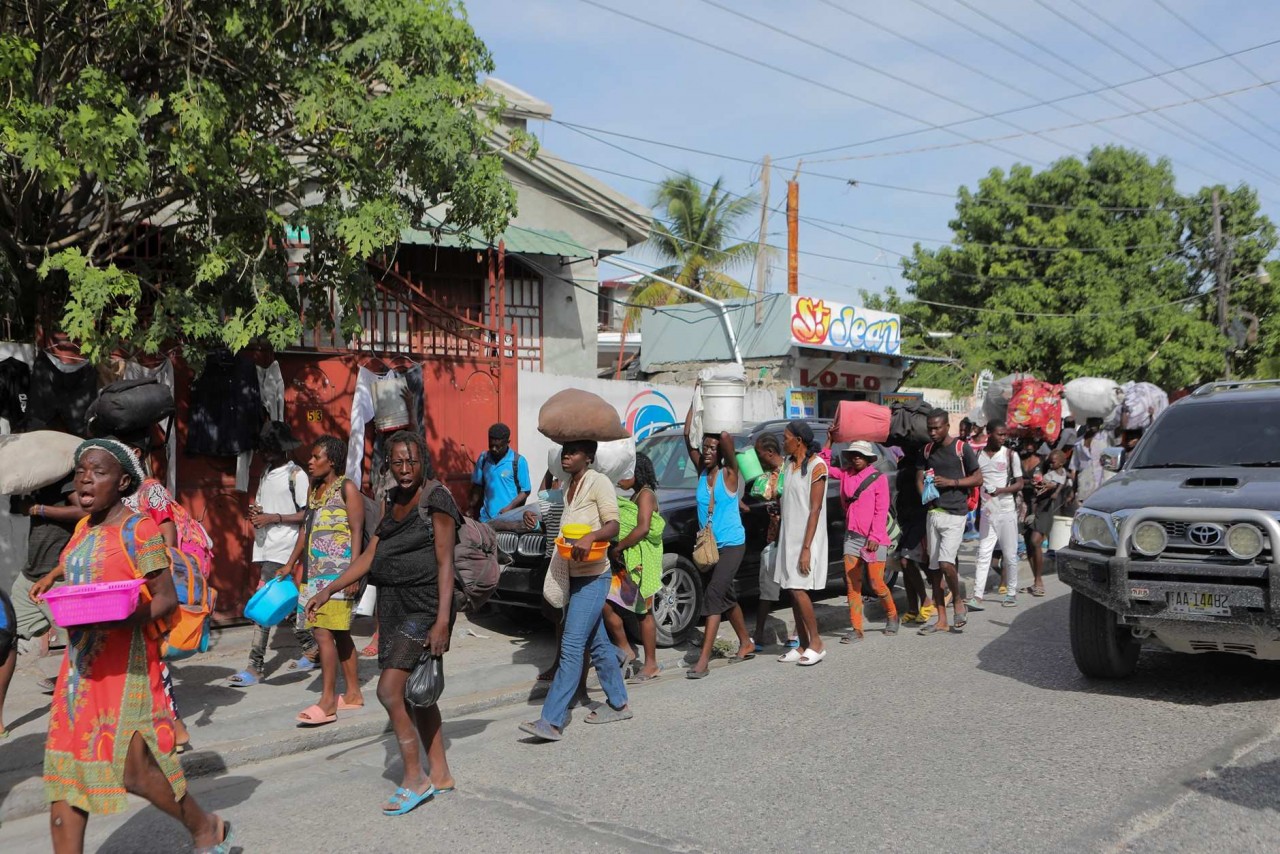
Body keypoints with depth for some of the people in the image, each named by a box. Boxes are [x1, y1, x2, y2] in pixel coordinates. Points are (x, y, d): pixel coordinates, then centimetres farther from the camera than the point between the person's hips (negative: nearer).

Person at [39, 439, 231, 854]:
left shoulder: (137, 529, -10)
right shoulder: (83, 530, 12)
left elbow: (166, 598, -13)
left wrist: (121, 618, -29)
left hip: (126, 662, -7)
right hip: (82, 662, 8)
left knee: (132, 768, -7)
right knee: (65, 767, 6)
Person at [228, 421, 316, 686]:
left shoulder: (296, 475, -8)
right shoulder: (266, 474, 17)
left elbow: (305, 515, -10)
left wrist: (273, 518, -16)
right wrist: (254, 512, 3)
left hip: (282, 548, -8)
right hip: (264, 546, 8)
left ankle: (256, 666, -8)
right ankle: (311, 647, 25)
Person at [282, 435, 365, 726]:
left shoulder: (346, 488, -6)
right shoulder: (315, 490, 17)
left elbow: (357, 530, -11)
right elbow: (306, 529, 23)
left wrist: (353, 571, -18)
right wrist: (290, 564, 21)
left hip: (336, 571, -8)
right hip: (315, 571, 8)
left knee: (323, 632, -13)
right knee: (339, 633, 12)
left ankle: (327, 703, -10)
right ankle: (353, 693, 20)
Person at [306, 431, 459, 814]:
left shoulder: (436, 499, -11)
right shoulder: (393, 502, 12)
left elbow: (445, 563, -15)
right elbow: (370, 555, 14)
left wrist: (442, 621, -22)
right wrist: (328, 591, 7)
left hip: (424, 605, -8)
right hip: (392, 605, 8)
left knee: (389, 689, -14)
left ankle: (413, 778, -1)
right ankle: (439, 774, 24)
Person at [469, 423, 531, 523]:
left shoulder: (518, 462, -9)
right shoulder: (483, 459, 4)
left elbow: (525, 491, -6)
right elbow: (477, 486, 13)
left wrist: (510, 508, -18)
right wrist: (472, 508, 5)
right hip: (486, 518, 4)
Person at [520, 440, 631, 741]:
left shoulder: (598, 482, -11)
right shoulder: (569, 485, 13)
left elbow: (613, 525, -20)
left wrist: (590, 537, -38)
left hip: (593, 577, -9)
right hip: (574, 576, 9)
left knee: (571, 647, -12)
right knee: (597, 644, 15)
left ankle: (552, 721, -14)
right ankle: (618, 704, 27)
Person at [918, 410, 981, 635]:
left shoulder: (962, 448, -4)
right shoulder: (927, 450, 11)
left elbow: (978, 478, -2)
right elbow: (920, 476, 15)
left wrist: (950, 482, -14)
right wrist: (924, 494, -6)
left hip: (955, 514, -5)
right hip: (933, 513, 5)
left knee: (945, 562, -18)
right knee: (934, 568, 5)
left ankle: (958, 600, 11)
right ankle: (942, 620, 13)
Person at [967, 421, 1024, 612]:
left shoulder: (1010, 455, 0)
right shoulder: (978, 455, 5)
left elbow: (1019, 484, 0)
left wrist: (1000, 490, -16)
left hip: (1007, 511, -2)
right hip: (987, 511, 2)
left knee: (1010, 554, 5)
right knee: (983, 554, -2)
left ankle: (1011, 593, 18)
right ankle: (977, 597, -6)